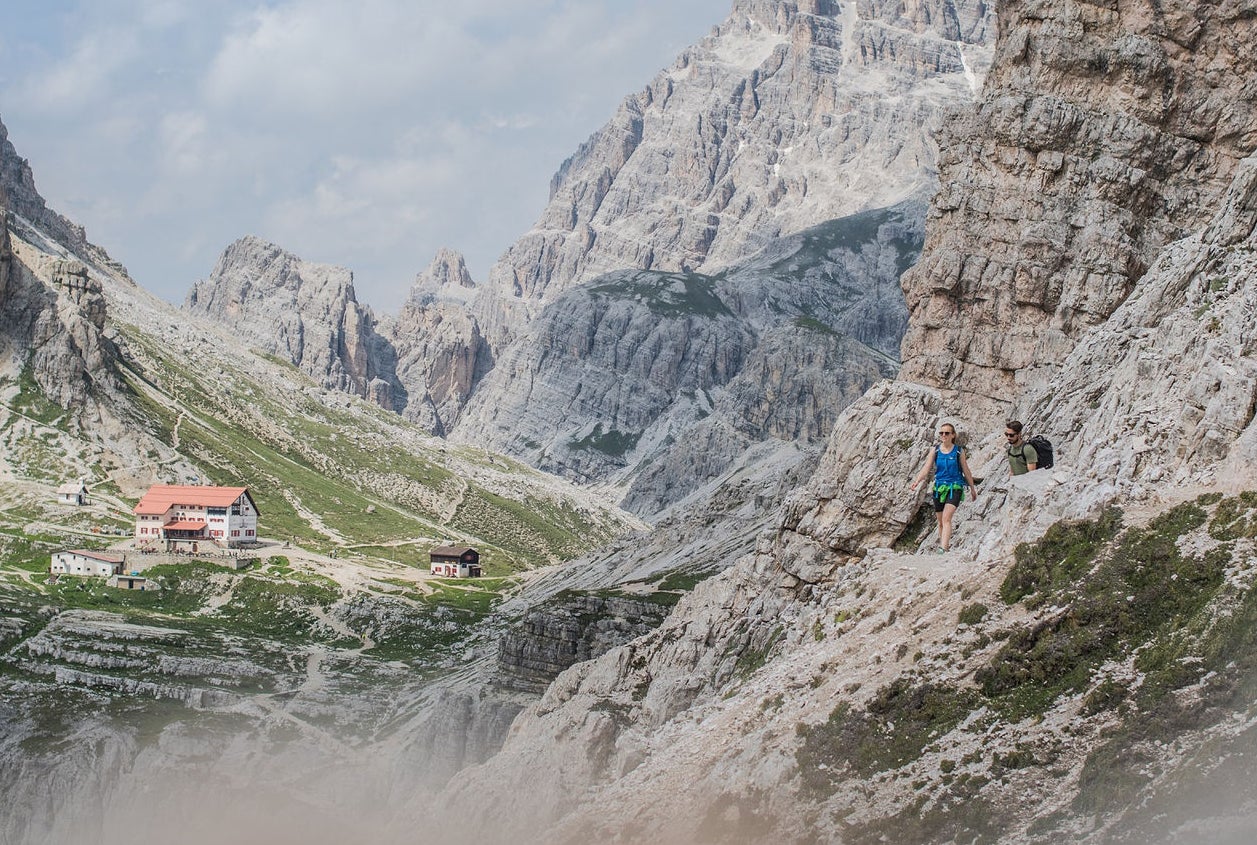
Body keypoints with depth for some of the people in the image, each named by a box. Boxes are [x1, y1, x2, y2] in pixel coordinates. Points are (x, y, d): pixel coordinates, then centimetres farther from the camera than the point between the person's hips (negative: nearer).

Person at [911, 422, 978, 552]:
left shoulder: (958, 451, -1)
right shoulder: (935, 451, 4)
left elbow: (966, 471, 8)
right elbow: (926, 468, -3)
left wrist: (973, 488, 15)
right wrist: (917, 481, -21)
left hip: (955, 487, -4)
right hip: (939, 487, 4)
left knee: (946, 518, -20)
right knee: (941, 522, 11)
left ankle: (943, 548, -29)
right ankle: (946, 545, 27)